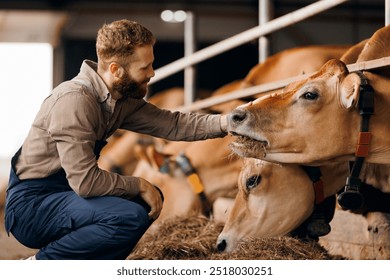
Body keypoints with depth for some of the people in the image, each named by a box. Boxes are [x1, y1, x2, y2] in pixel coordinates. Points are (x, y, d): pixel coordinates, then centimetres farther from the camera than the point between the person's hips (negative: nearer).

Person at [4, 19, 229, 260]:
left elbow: (172, 124, 2)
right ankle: (42, 264, -9)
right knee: (131, 217, -26)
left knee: (150, 199, 12)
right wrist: (140, 185, -16)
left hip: (66, 190, 10)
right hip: (31, 205, -10)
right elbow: (85, 180, -29)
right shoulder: (75, 100, -25)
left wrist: (226, 122, -9)